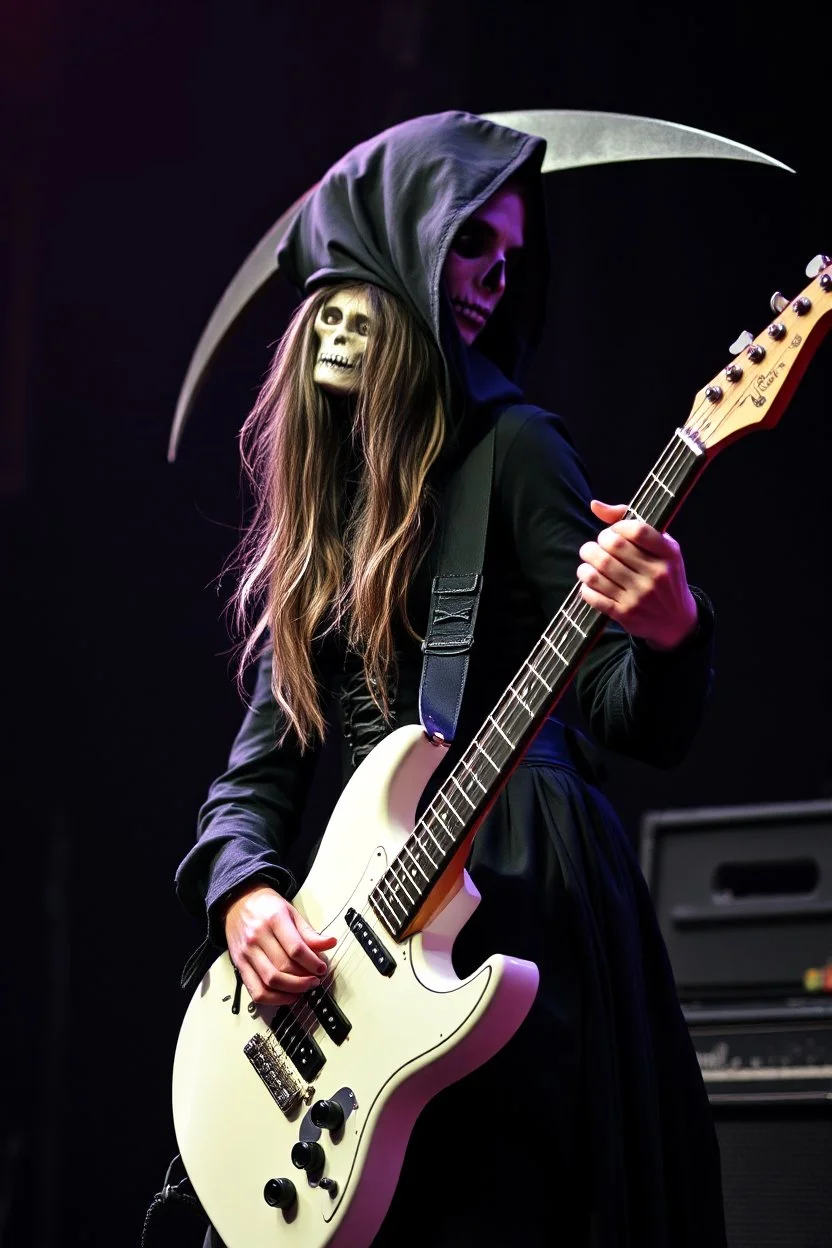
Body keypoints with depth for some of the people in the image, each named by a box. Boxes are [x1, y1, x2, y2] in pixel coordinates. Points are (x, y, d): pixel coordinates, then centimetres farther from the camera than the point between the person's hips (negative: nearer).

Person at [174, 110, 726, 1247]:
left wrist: (670, 631, -29)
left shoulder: (509, 447, -2)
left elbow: (643, 726, -8)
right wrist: (242, 889, -5)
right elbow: (267, 746, 13)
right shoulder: (312, 486, 15)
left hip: (516, 912, -6)